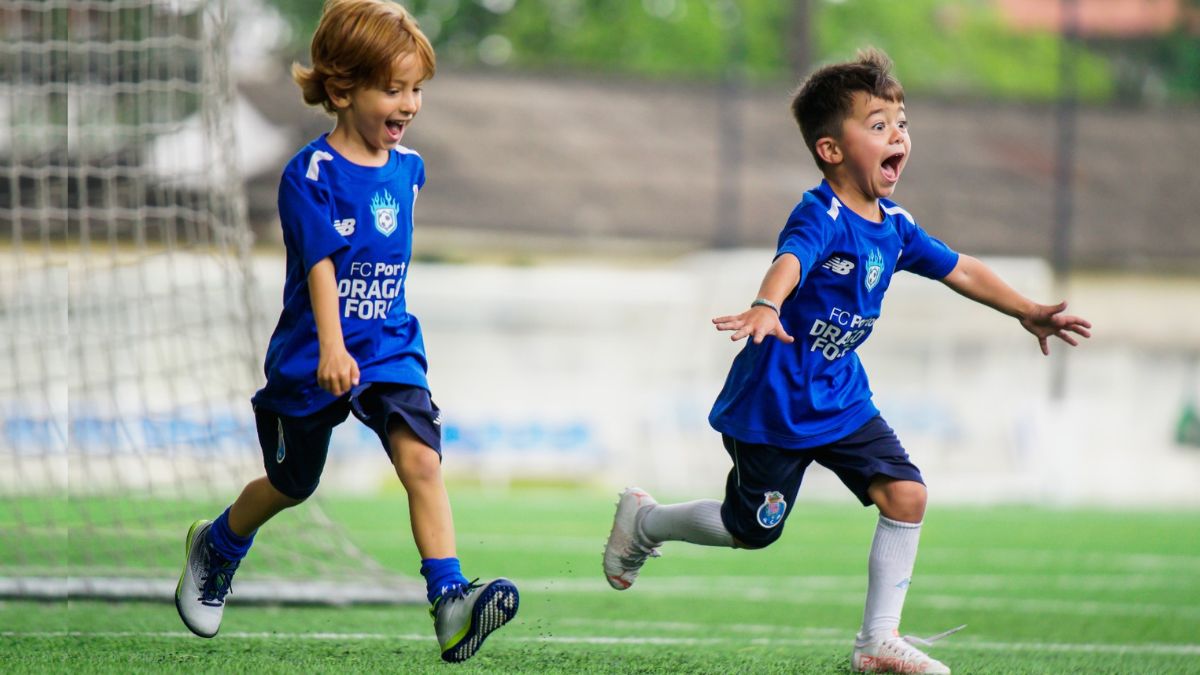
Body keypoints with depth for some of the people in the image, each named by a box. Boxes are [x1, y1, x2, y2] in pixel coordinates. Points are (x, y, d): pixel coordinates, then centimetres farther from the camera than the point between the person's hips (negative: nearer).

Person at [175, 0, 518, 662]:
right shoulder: (309, 176, -16)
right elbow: (321, 263, -27)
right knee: (292, 484, 15)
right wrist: (331, 348, -38)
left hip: (389, 347, 4)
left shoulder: (407, 167, 3)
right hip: (309, 356, -4)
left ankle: (450, 603, -27)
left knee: (419, 457, -20)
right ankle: (216, 546, 46)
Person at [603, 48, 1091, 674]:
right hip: (774, 403, -7)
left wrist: (1027, 312, 23)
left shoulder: (894, 227, 2)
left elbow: (960, 270, 17)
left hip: (841, 398, 7)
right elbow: (790, 260, -45)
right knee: (751, 529, 6)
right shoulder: (820, 216, -24)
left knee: (906, 493, -8)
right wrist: (766, 307, -66)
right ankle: (645, 519, 35)